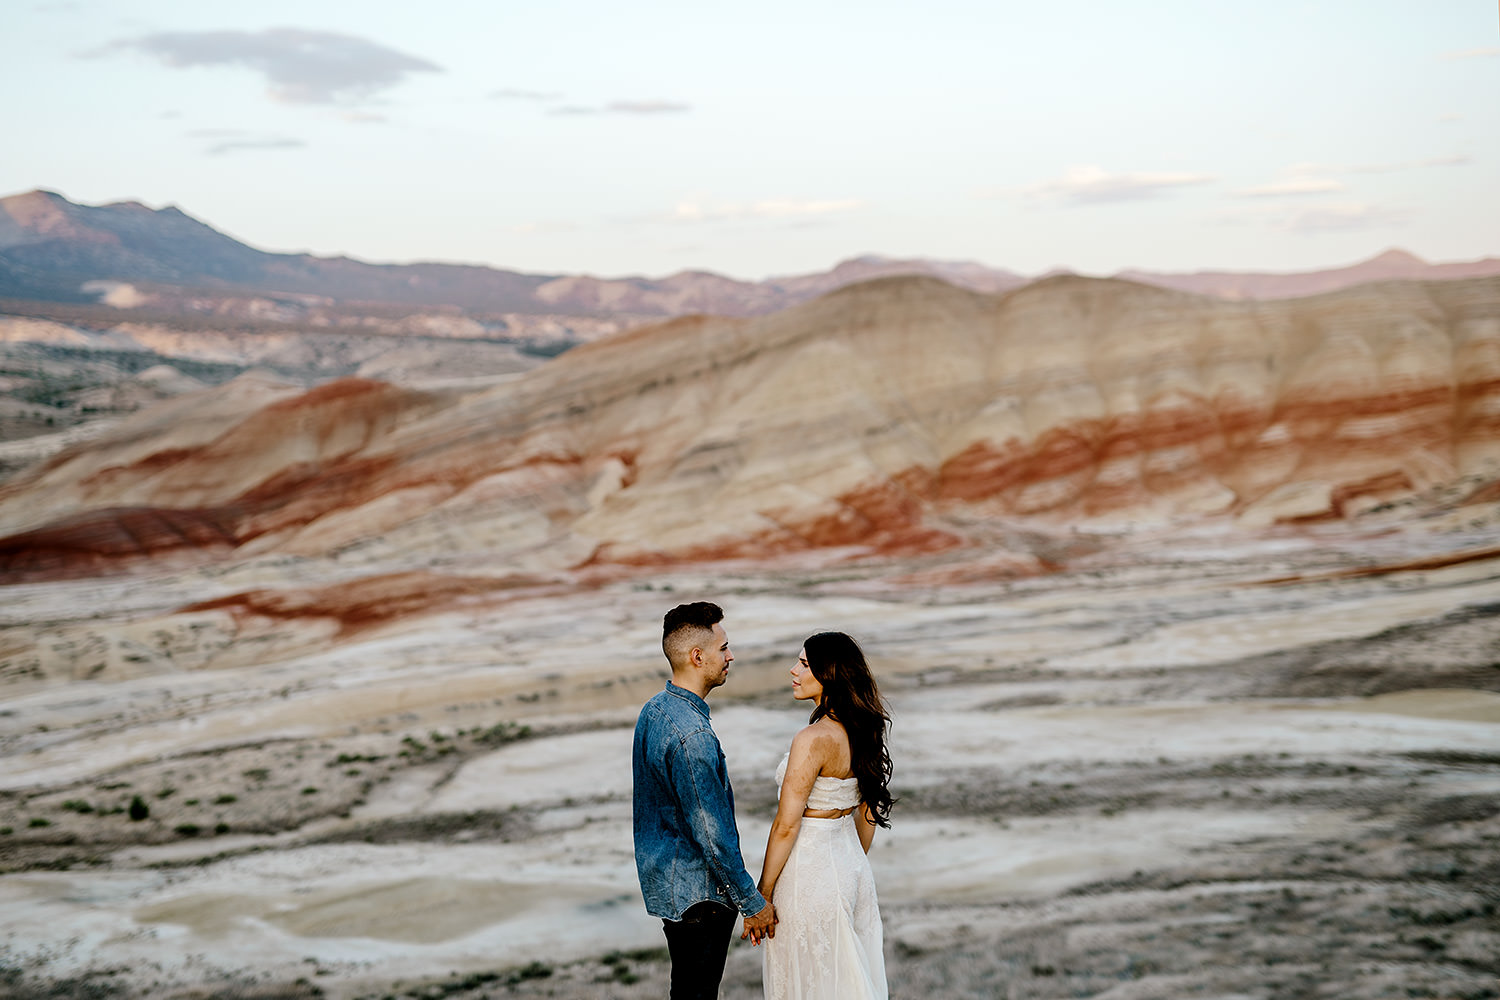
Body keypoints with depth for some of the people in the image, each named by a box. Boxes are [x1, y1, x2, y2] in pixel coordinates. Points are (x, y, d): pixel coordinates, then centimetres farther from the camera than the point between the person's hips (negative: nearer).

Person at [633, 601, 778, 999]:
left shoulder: (655, 709, 5)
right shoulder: (692, 735, -27)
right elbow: (712, 834, -25)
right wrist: (752, 903, -16)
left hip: (663, 882, 9)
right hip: (697, 893, -9)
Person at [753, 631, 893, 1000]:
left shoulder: (814, 739, -22)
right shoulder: (862, 732, 3)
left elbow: (786, 825, -20)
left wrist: (762, 895, -13)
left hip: (809, 871, -8)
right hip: (852, 864, 8)